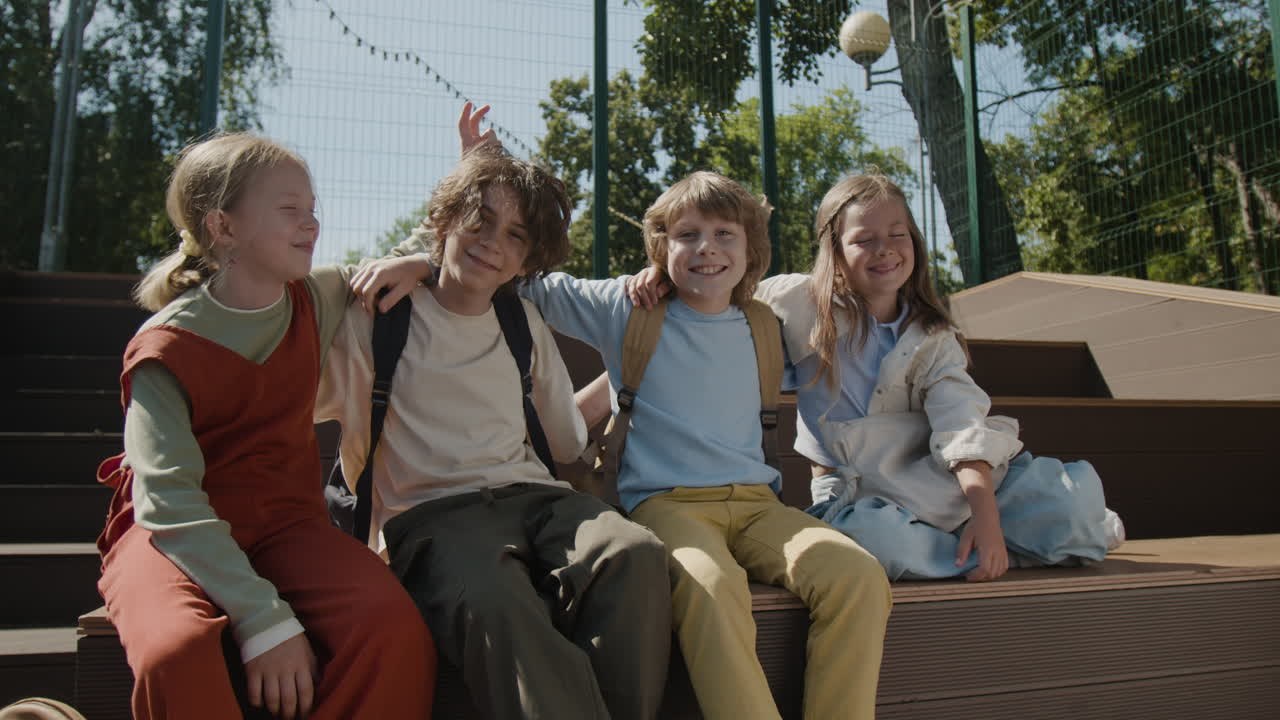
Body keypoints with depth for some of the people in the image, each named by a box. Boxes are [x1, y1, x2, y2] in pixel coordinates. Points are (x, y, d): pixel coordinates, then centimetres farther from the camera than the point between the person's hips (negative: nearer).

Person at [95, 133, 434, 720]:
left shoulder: (313, 302, 4)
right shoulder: (167, 348, -12)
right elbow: (169, 501, -20)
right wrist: (265, 620, -29)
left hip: (284, 521, 3)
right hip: (174, 536, -3)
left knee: (396, 628, -28)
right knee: (174, 651, -38)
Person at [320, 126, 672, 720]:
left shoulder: (525, 322, 21)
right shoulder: (381, 311, 9)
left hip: (532, 496, 4)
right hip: (429, 512, -3)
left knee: (637, 552, -30)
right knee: (490, 595, -39)